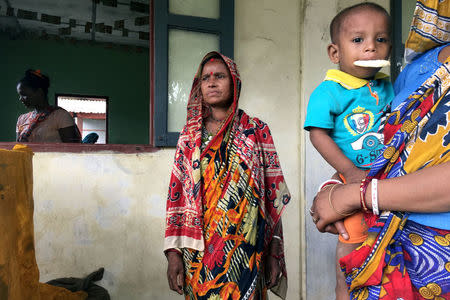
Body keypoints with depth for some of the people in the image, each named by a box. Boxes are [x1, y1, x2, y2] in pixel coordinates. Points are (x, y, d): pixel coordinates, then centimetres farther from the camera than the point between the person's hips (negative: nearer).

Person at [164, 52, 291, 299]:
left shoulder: (256, 131, 3)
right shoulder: (190, 135, 7)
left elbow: (273, 194, 0)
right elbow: (177, 195, 5)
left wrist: (274, 253, -4)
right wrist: (173, 253, -2)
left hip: (246, 250, -1)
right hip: (199, 252, 2)